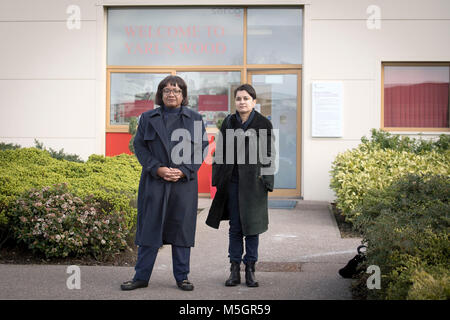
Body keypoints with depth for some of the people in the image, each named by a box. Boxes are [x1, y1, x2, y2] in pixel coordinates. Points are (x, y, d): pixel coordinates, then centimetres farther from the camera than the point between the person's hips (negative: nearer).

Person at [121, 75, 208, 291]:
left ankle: (182, 277, 15)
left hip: (184, 182, 0)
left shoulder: (195, 119, 8)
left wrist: (184, 171, -10)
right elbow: (139, 146, 4)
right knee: (149, 227, 2)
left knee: (182, 228, 4)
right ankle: (141, 276, 11)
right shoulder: (148, 118, 10)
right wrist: (157, 168, -11)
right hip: (154, 182, 0)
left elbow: (202, 148, 3)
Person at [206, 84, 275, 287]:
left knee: (252, 225, 4)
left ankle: (250, 269, 14)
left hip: (253, 182, -2)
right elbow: (220, 152, 9)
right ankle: (235, 270, 12)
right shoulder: (228, 123, 7)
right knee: (235, 227, 6)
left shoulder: (263, 124, 0)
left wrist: (265, 181, -7)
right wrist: (218, 180, 3)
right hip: (232, 181, 2)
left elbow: (268, 154, 0)